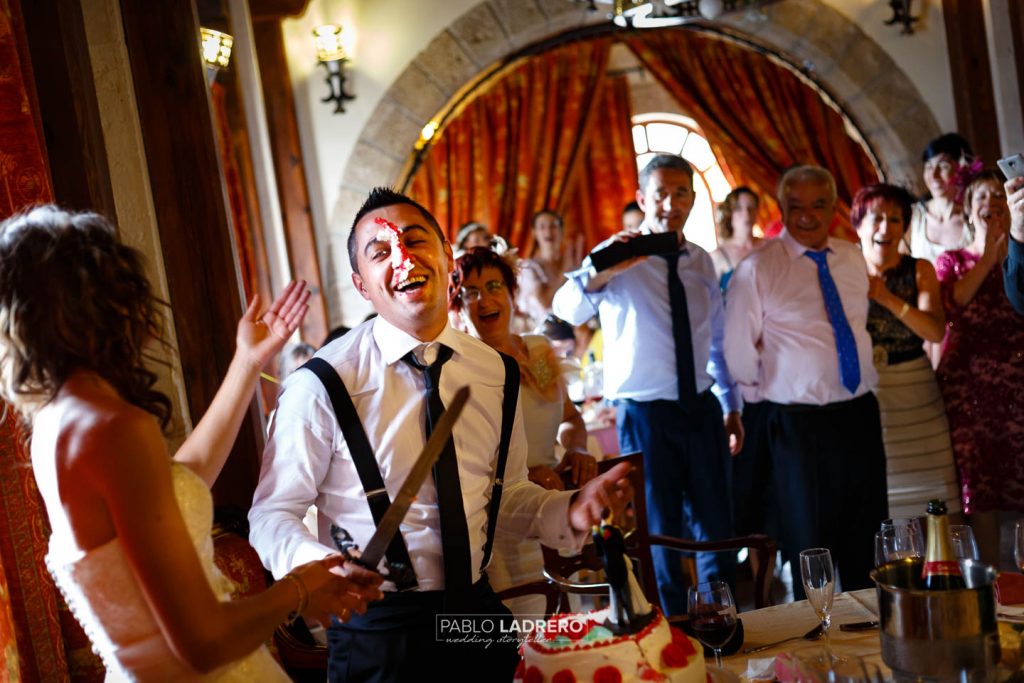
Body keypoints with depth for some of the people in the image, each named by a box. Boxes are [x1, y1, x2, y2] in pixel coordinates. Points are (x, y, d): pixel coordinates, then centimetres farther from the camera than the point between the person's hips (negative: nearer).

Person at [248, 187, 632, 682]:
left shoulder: (497, 373, 1)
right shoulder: (322, 384, -14)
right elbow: (272, 513, -10)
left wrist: (569, 512, -8)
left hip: (478, 614, 5)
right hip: (378, 630, -4)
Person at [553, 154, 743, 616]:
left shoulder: (701, 262, 8)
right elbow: (566, 310, -27)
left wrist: (731, 406, 16)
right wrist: (601, 272, -45)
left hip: (702, 409, 5)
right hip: (644, 413, -4)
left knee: (715, 529, 14)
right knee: (658, 533, 9)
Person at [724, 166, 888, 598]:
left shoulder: (853, 259, 7)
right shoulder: (758, 268, -10)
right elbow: (738, 349, -3)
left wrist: (867, 375, 14)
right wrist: (765, 393, 4)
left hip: (860, 412, 5)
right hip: (800, 421, -5)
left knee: (867, 541, 14)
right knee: (810, 544, 5)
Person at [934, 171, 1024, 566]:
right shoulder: (951, 260, 12)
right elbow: (951, 304, -8)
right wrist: (988, 256, -5)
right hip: (968, 381, 0)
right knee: (979, 480, 1)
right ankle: (990, 575, 11)